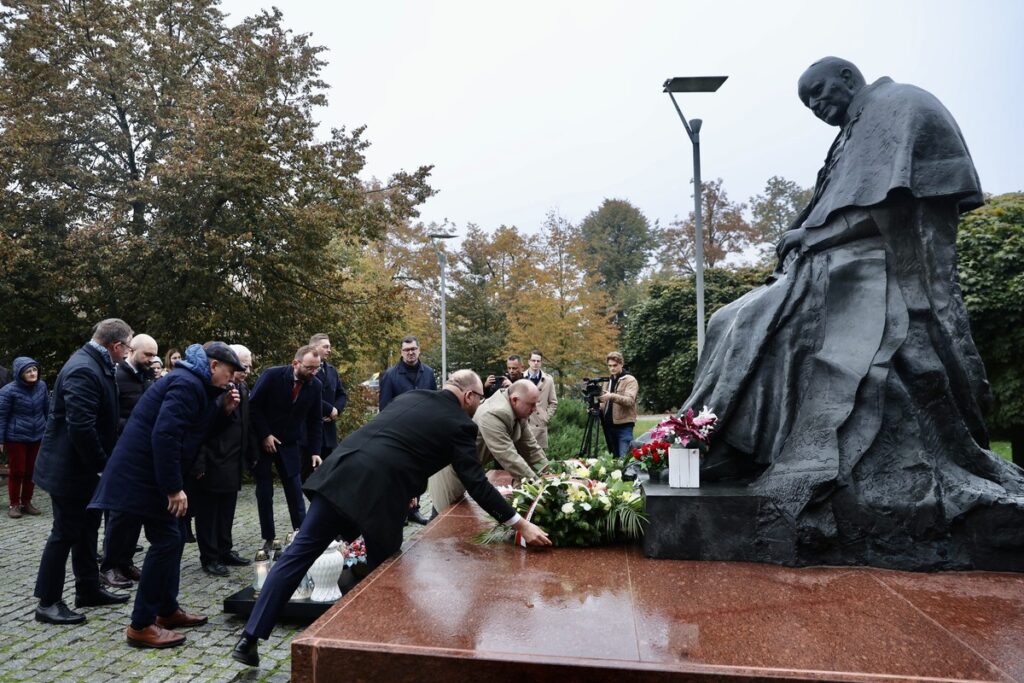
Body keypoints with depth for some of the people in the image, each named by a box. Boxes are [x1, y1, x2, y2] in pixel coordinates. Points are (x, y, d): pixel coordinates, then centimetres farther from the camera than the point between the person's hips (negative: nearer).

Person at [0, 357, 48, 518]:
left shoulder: (41, 386, -2)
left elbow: (47, 409, 8)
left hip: (37, 437, 4)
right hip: (16, 438, -4)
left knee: (32, 471, 11)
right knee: (17, 472, 5)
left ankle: (26, 502, 25)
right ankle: (14, 504, 20)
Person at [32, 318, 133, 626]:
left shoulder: (94, 364, 8)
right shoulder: (84, 370, -24)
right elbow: (80, 426, -29)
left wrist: (101, 463, 15)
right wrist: (102, 465, -19)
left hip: (83, 465, 10)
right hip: (70, 467, -10)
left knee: (86, 528, 17)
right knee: (65, 532, 1)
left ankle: (89, 589, 29)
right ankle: (48, 602, 14)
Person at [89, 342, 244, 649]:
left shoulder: (193, 383, 14)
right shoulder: (188, 384, -18)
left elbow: (196, 428, 17)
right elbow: (164, 435, -28)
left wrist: (223, 409, 3)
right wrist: (174, 487, -25)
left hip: (152, 470, 11)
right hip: (145, 472, -11)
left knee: (174, 537, 15)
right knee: (166, 540, -7)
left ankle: (167, 609, 26)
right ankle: (141, 625, 2)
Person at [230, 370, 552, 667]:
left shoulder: (409, 397, 22)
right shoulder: (459, 424, 3)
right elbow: (475, 483, -2)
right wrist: (521, 524, 2)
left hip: (341, 472, 6)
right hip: (378, 491, -6)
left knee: (300, 552, 10)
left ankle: (250, 637, 15)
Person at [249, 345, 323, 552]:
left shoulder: (316, 385, -8)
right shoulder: (272, 375, -18)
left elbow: (314, 420, 1)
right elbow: (253, 405, -12)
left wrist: (315, 451, -3)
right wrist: (264, 435, -15)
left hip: (289, 444, 3)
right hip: (263, 442, -2)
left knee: (295, 489, 1)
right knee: (265, 491, 3)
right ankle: (268, 538, 14)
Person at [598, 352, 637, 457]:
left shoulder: (630, 380, -4)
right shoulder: (608, 381, 17)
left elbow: (630, 400, -18)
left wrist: (612, 396, -33)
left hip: (624, 425, -7)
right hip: (609, 425, 7)